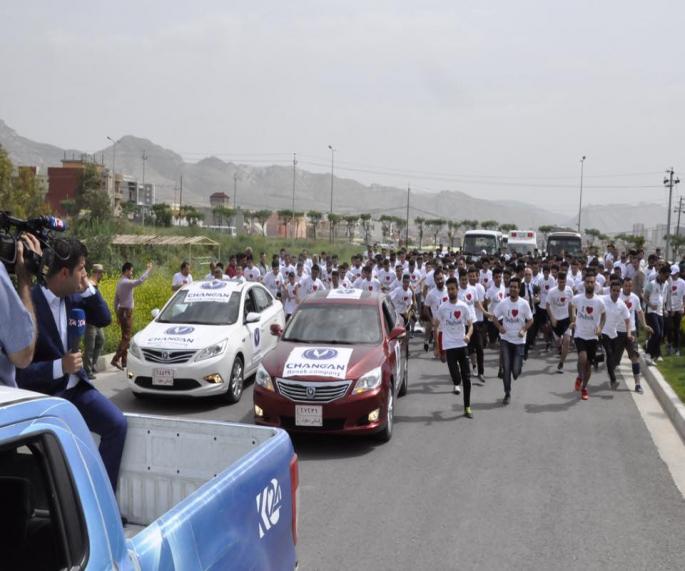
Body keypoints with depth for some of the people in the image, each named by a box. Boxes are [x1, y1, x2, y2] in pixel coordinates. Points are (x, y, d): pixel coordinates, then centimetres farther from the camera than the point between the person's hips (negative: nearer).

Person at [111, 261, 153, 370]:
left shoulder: (120, 283, 14)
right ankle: (116, 359, -16)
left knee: (125, 337, 12)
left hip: (121, 311, 10)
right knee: (126, 338, -9)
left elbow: (116, 300, 19)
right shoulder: (126, 283, -15)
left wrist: (117, 313, 24)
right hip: (127, 312, -10)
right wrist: (149, 269, -20)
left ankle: (124, 361, 14)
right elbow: (140, 280, -29)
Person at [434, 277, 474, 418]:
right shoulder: (442, 307, -2)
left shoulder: (464, 306, 0)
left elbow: (470, 325, 3)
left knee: (466, 377, 3)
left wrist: (468, 335, -20)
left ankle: (467, 407, 14)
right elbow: (436, 327, 5)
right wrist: (437, 347, 3)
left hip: (462, 345, 2)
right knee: (456, 376, -11)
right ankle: (456, 383, 28)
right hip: (449, 346, -2)